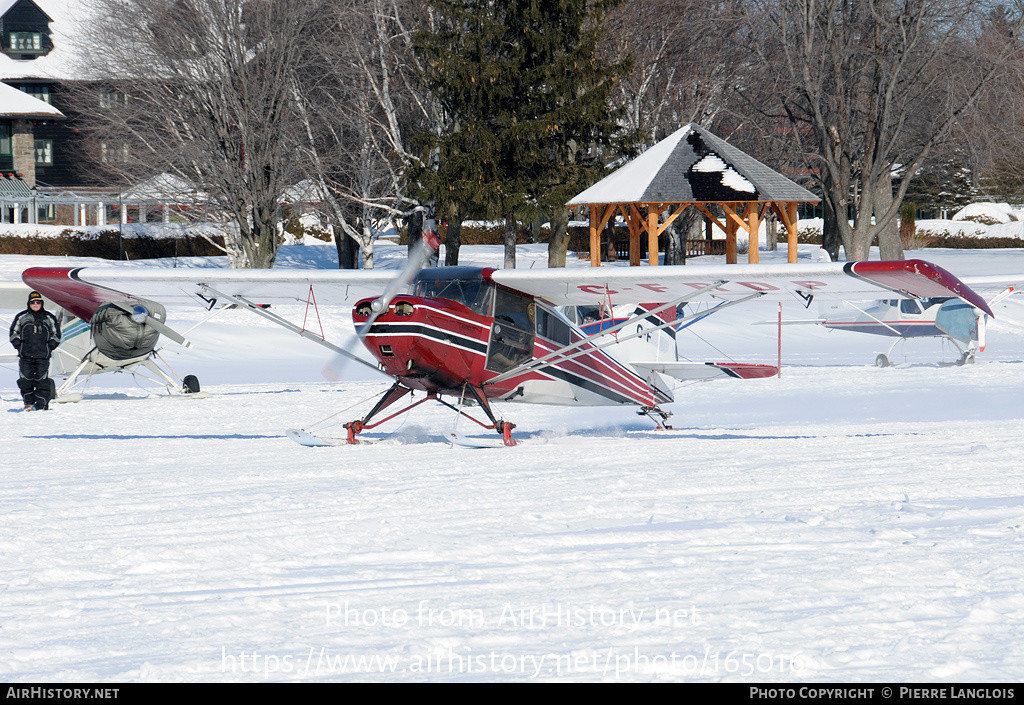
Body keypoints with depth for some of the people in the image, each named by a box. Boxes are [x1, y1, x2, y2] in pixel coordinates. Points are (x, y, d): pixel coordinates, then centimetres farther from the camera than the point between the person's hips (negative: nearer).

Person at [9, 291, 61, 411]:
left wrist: (50, 347, 3)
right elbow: (14, 332, 14)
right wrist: (19, 346, 2)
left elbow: (56, 335, 15)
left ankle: (41, 405, 1)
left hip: (43, 356, -1)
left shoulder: (49, 318, 8)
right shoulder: (21, 317, 8)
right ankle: (28, 403, 13)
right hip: (25, 356, 1)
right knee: (25, 380, -2)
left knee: (42, 380, -5)